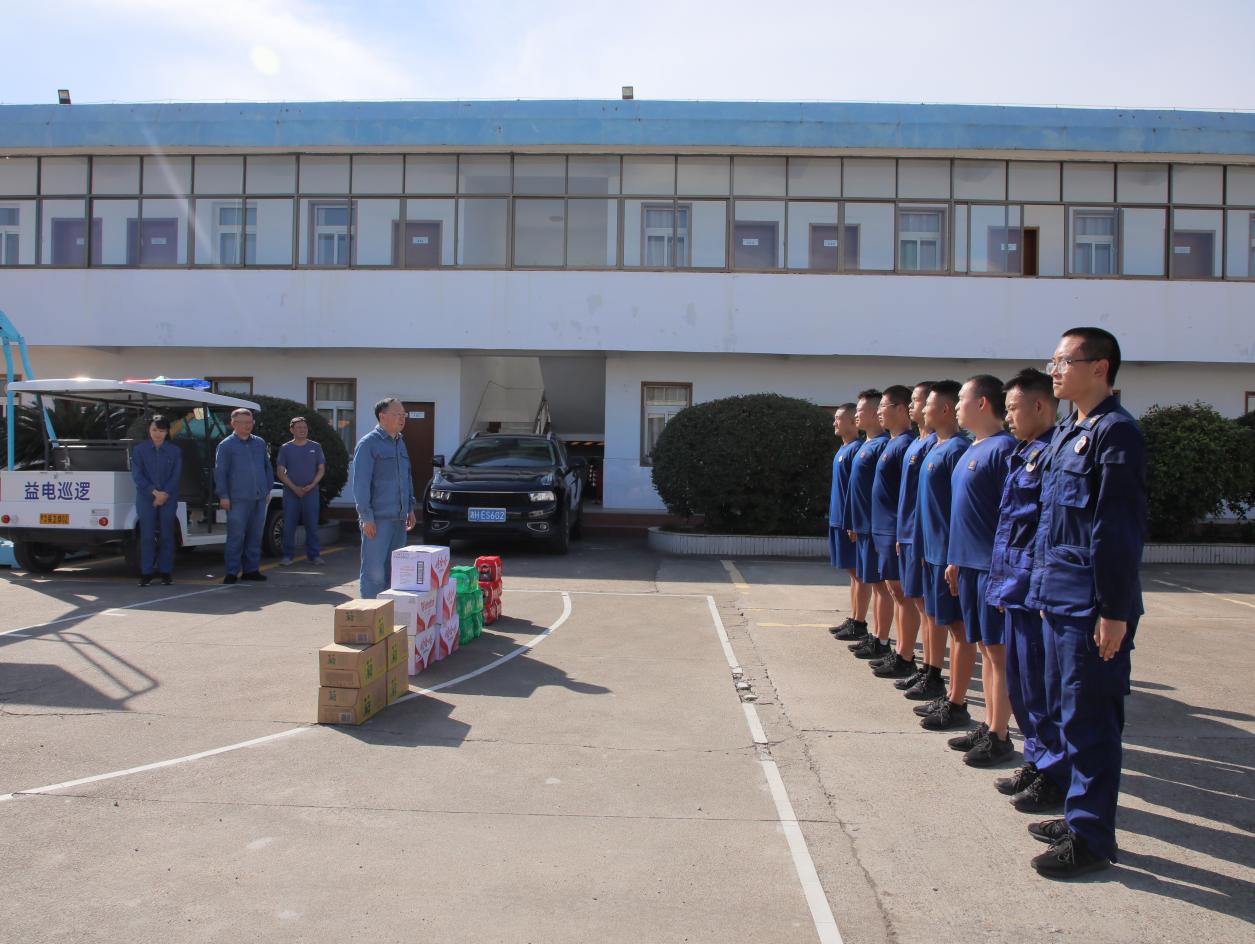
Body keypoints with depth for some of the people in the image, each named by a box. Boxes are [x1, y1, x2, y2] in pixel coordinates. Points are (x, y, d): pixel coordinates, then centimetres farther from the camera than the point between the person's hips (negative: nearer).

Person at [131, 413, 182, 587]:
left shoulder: (174, 451, 6)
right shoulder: (140, 450, 5)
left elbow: (176, 475, 1)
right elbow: (137, 475, -2)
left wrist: (165, 494, -11)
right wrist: (154, 492, -12)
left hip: (168, 499, 0)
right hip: (146, 499, 0)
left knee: (167, 536, 2)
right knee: (147, 536, 0)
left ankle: (165, 572, 9)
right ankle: (146, 573, 6)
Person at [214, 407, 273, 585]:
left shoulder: (259, 443, 14)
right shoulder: (226, 445, 0)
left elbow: (268, 467, 19)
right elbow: (220, 472, -4)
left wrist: (268, 488, 13)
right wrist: (223, 496, -9)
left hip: (259, 498, 5)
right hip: (238, 499, -5)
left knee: (255, 535, 9)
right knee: (236, 536, -5)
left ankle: (251, 570, 16)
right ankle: (232, 572, 0)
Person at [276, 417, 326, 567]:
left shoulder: (315, 447, 7)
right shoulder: (285, 448, 5)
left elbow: (321, 469, 7)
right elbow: (280, 472, 2)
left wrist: (312, 485, -8)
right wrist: (294, 488, -10)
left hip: (311, 492, 0)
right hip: (291, 492, 0)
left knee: (312, 524, 1)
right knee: (289, 525, 1)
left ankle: (314, 555, 7)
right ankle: (287, 555, 9)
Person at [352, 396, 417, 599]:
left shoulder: (400, 443, 16)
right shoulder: (368, 443, -9)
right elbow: (360, 482, -13)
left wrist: (410, 508, 16)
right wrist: (366, 516, -17)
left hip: (399, 518, 8)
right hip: (378, 519, -8)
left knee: (394, 569, 13)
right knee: (374, 570, -6)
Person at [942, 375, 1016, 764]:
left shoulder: (1003, 448, -14)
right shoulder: (973, 449, 15)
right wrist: (956, 559, 20)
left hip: (992, 566, -9)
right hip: (969, 563, 9)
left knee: (998, 650, -1)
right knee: (984, 648, 14)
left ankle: (999, 736, 8)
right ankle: (988, 726, 24)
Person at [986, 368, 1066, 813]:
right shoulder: (1025, 454, 14)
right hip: (1017, 586, 10)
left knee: (1039, 687, 0)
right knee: (1021, 684, 17)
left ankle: (1057, 776, 13)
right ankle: (1038, 761, 30)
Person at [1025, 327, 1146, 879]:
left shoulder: (1114, 432, -15)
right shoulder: (1067, 432, 13)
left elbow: (1120, 529, -19)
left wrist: (1115, 611, -19)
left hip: (1092, 607, -9)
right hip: (1060, 600, 9)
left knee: (1090, 720, 1)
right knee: (1066, 711, 17)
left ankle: (1092, 839, 13)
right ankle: (1080, 814, 32)